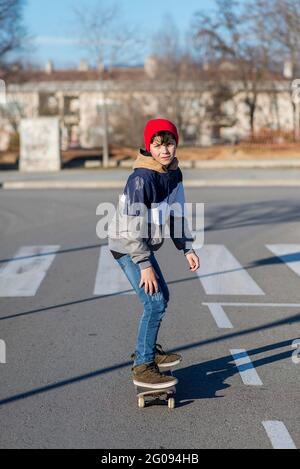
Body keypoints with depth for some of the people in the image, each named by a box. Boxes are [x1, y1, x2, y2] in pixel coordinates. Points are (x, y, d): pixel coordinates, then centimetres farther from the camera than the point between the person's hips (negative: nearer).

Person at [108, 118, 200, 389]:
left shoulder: (174, 173, 1)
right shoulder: (142, 178, -25)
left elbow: (177, 215, 11)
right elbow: (133, 226, -25)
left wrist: (187, 249, 6)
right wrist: (144, 265, -24)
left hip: (144, 245, 9)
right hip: (127, 247, -9)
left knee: (162, 296, 19)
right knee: (155, 303, -14)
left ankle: (147, 349, 36)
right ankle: (143, 368, -6)